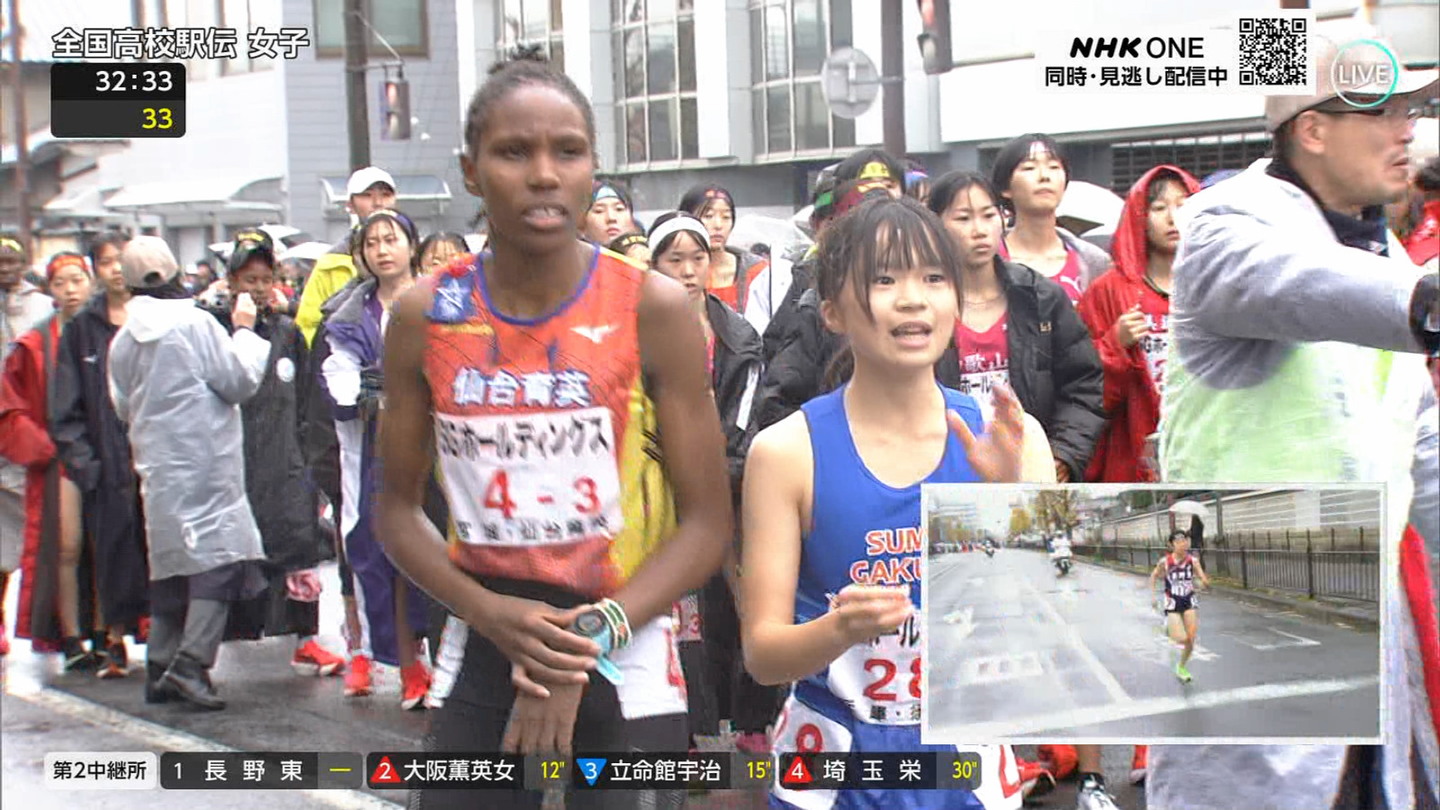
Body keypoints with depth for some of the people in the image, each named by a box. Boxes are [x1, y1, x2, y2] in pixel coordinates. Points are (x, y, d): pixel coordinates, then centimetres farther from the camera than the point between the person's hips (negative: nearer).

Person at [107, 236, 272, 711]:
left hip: (157, 466, 7)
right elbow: (241, 381, -7)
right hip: (205, 463, -7)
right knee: (219, 556, -7)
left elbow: (123, 407, 17)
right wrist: (245, 331, 5)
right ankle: (192, 661, -18)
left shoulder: (123, 340, 8)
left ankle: (161, 670, 13)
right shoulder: (195, 324, -11)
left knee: (170, 562, 12)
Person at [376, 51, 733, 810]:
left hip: (628, 670, -1)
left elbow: (706, 521, -6)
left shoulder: (654, 309, -8)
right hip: (479, 661, 2)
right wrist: (489, 612, -10)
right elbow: (397, 507, 6)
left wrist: (593, 640, -16)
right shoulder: (425, 317, -1)